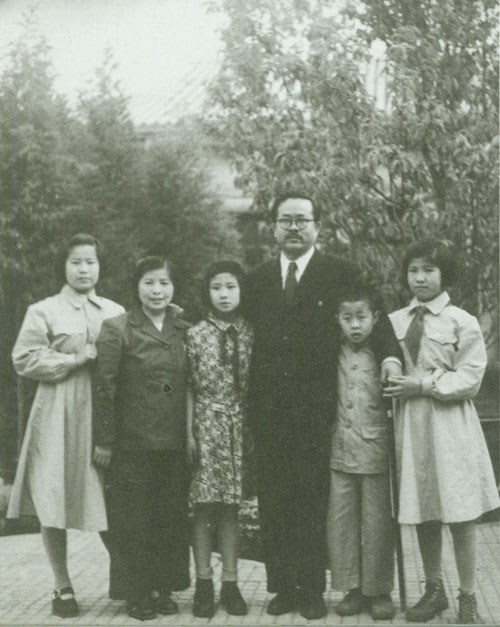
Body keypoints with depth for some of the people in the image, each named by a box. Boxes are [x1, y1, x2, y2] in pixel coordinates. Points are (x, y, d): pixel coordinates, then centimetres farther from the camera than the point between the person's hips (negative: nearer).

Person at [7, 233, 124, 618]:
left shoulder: (116, 313, 14)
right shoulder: (44, 311, 4)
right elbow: (24, 359, -5)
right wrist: (75, 359, -9)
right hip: (58, 414, -2)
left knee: (111, 503, 0)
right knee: (53, 504, -2)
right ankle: (63, 586, 12)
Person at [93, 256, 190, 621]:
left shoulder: (184, 331, 9)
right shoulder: (117, 330, -3)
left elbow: (190, 386, 13)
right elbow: (104, 389, -5)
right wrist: (104, 441, -8)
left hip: (175, 444, 4)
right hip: (133, 444, -4)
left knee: (173, 518, 9)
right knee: (133, 522, 3)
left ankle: (164, 588, 21)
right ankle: (136, 594, 14)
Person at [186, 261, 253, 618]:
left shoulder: (249, 334, 5)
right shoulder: (196, 335, 1)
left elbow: (255, 386, 7)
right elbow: (189, 388, 1)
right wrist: (189, 433, -5)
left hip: (238, 426, 1)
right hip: (206, 424, -1)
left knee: (231, 506, 5)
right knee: (204, 505, 0)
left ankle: (231, 583, 12)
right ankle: (204, 583, 8)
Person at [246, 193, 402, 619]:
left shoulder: (342, 273, 4)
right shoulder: (258, 279, 14)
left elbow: (374, 317, -1)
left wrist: (390, 355, -19)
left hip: (315, 408, -3)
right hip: (267, 410, 3)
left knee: (313, 500, 1)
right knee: (273, 502, 6)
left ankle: (312, 590, 10)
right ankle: (282, 587, 15)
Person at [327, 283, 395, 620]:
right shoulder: (334, 355, 5)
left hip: (375, 452, -3)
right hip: (341, 452, 3)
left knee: (377, 523, 3)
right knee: (341, 522, 5)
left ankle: (379, 591, 15)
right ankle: (352, 588, 17)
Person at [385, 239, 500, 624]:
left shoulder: (462, 322, -5)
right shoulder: (395, 321, 9)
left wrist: (425, 385, -14)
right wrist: (395, 382, 0)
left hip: (451, 424, -4)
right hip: (412, 422, 4)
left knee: (460, 514, 0)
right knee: (422, 512, 10)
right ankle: (434, 589, 25)